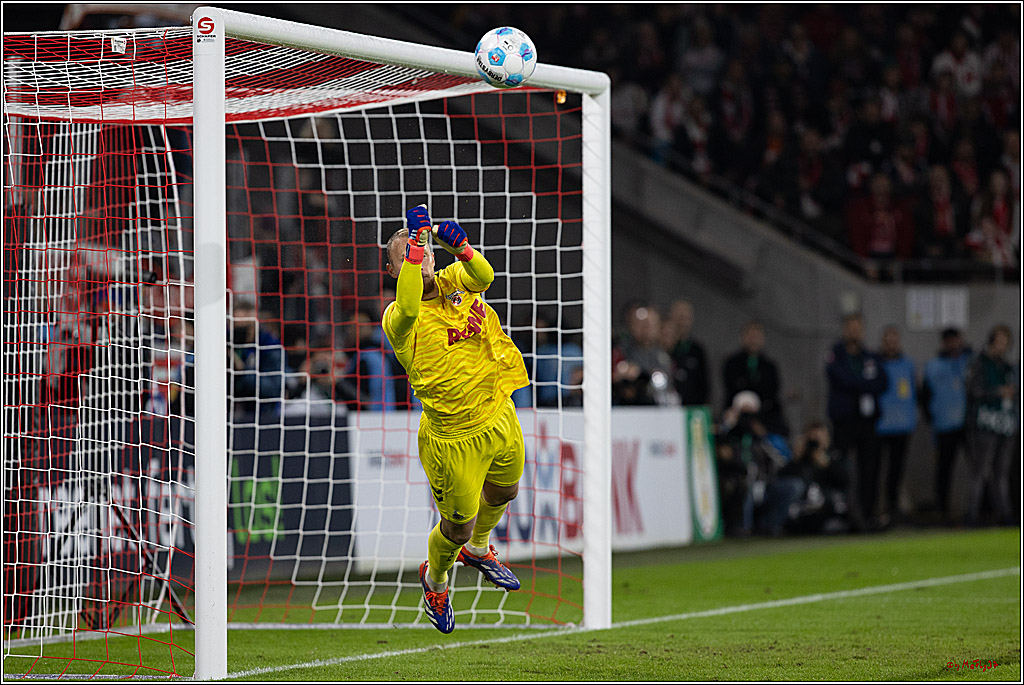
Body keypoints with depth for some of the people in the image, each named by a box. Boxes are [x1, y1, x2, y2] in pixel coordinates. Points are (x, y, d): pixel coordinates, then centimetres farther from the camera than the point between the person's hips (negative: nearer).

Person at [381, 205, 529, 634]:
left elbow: (483, 276, -22)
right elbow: (408, 308, -42)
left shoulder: (451, 284, -2)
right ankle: (434, 581, 40)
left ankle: (478, 550, 60)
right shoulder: (396, 318, -18)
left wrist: (459, 246, -42)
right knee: (458, 525, 7)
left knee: (502, 493, 29)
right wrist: (415, 242, -46)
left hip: (500, 417, 6)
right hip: (453, 440, -6)